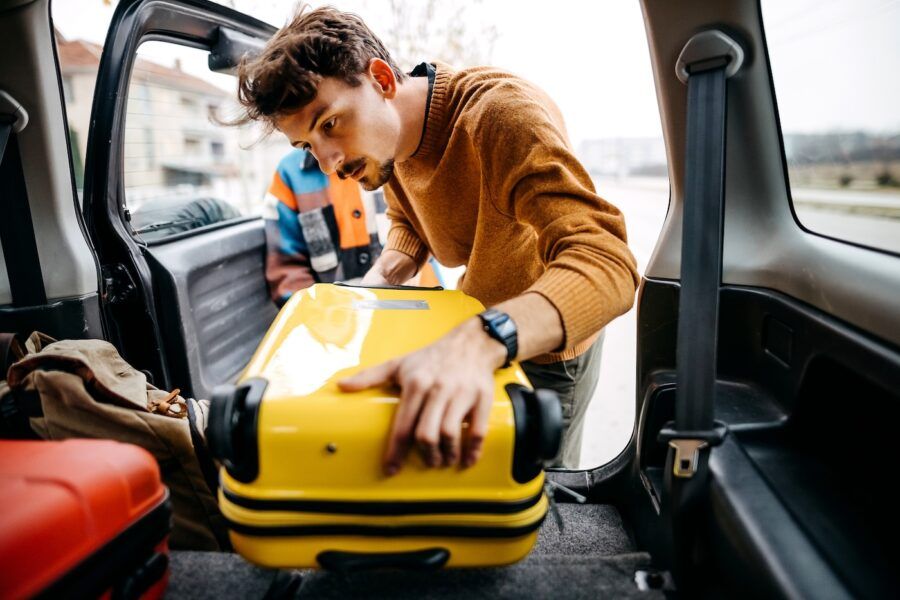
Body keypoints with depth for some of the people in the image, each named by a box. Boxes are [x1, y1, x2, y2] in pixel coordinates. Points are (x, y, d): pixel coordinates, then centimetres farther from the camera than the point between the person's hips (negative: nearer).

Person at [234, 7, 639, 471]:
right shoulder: (386, 135, -9)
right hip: (480, 332, 7)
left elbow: (606, 263, -43)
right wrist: (379, 278, -12)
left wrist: (482, 340, -60)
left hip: (549, 338, -6)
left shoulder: (500, 112, -33)